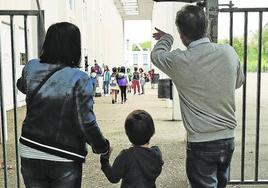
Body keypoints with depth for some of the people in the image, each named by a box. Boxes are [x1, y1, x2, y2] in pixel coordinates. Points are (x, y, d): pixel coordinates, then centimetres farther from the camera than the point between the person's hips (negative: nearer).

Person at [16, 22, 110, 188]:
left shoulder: (31, 68, -5)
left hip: (30, 155, 4)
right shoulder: (79, 79, -18)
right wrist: (103, 147, -3)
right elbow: (86, 123, -19)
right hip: (65, 160, -4)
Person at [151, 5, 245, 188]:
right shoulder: (229, 52, -6)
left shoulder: (179, 61, -17)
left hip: (201, 143, -5)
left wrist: (166, 38, 24)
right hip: (228, 138, 5)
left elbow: (156, 54, 4)